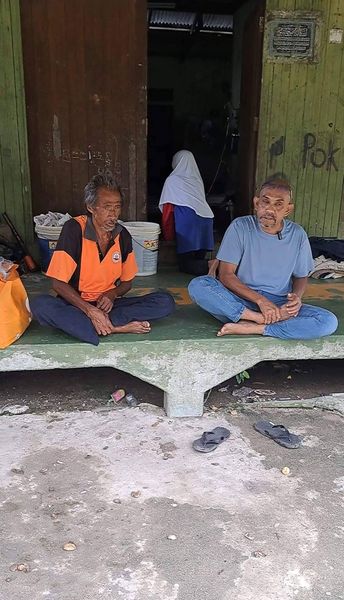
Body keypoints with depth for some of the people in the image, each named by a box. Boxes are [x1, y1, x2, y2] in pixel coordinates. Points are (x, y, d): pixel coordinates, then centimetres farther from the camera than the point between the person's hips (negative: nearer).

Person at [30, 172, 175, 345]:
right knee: (40, 305, -36)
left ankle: (105, 325, -29)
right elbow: (58, 283, -14)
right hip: (76, 304, -3)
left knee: (165, 301, -16)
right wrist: (89, 310, -25)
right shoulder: (74, 229, -13)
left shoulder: (123, 235, 1)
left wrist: (111, 295, -11)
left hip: (108, 304, 3)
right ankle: (117, 327, -36)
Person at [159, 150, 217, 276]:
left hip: (187, 219, -5)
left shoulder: (172, 180, 9)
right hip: (207, 218, 6)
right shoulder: (198, 179, 23)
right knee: (199, 259, 8)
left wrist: (168, 236, 13)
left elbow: (167, 208, 8)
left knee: (185, 264, -4)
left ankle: (210, 265, -29)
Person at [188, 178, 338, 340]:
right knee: (197, 285, -29)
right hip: (240, 300, -2)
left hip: (279, 305, 2)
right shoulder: (240, 227, -7)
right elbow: (226, 275, -10)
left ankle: (251, 328, -24)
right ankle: (263, 319, -27)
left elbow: (301, 276, 12)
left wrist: (297, 297, -12)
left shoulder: (297, 235, -1)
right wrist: (260, 300, -21)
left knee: (329, 322, -23)